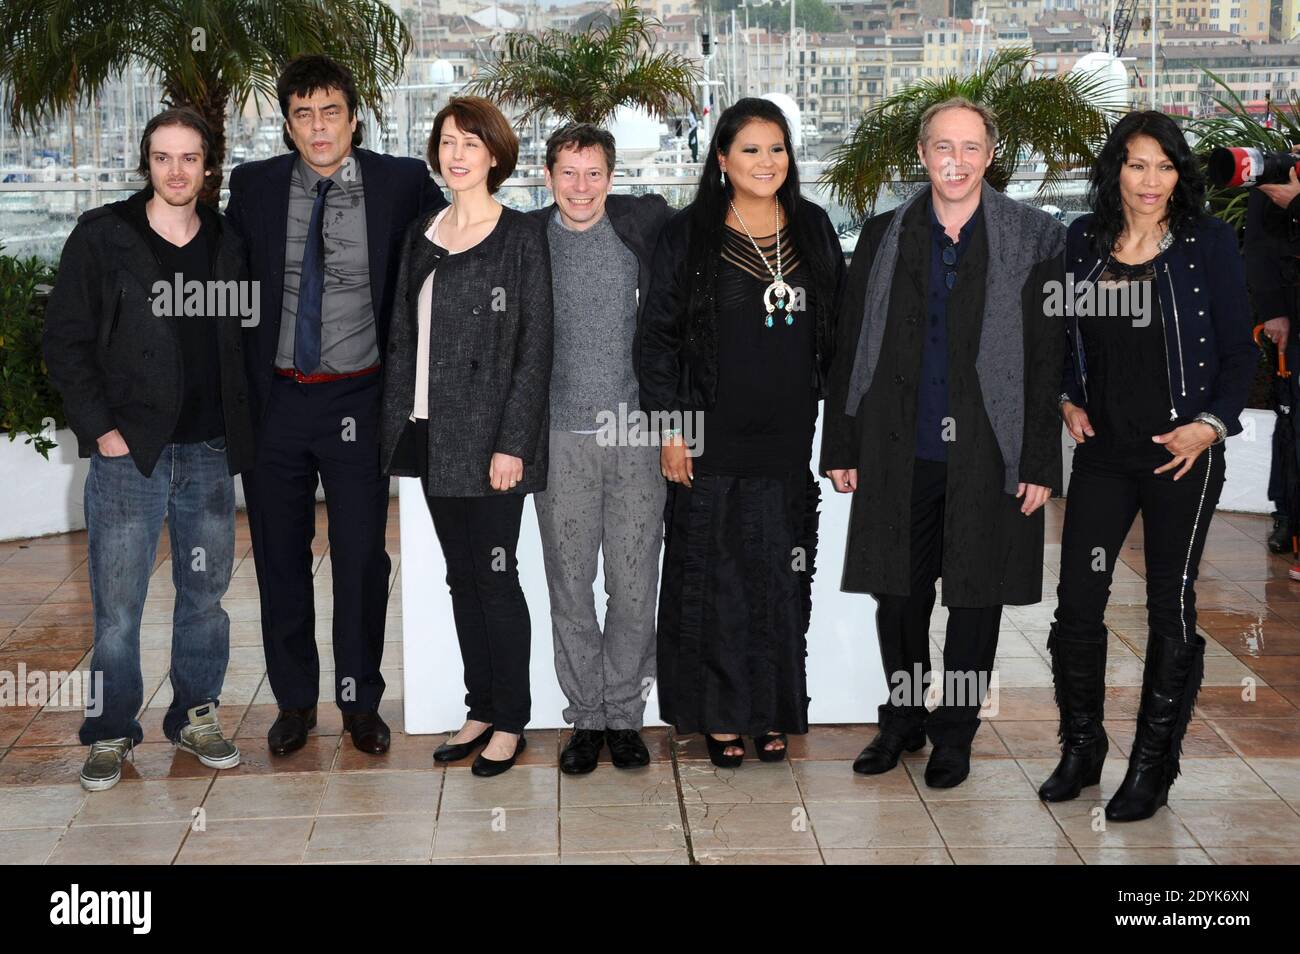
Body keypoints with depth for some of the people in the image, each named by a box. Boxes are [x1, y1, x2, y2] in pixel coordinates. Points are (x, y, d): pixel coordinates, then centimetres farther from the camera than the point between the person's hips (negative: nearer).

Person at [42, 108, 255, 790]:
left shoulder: (228, 245, 8)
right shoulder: (102, 237, -2)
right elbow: (65, 341, -1)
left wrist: (240, 428, 7)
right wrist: (100, 428, -9)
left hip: (209, 452, 3)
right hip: (129, 452, -3)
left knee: (205, 593, 10)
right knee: (118, 604, 0)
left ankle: (196, 717, 24)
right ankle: (110, 734, 14)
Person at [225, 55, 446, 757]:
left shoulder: (401, 183, -4)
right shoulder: (254, 186, 1)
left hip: (358, 401, -2)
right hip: (273, 398, 2)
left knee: (362, 559, 5)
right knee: (280, 558, 11)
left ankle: (361, 702, 22)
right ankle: (294, 701, 27)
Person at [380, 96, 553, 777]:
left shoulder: (520, 236, -6)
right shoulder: (421, 236, 12)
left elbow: (534, 348, -10)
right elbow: (403, 338, 14)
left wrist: (513, 442, -16)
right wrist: (396, 425, 6)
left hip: (490, 435, -6)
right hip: (432, 433, 6)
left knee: (496, 575, 0)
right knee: (461, 576, 12)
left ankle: (510, 721, 12)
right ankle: (480, 708, 24)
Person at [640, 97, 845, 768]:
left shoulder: (814, 231, 8)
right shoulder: (688, 235, -1)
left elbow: (837, 330, 11)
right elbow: (658, 334, -1)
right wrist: (671, 427, -7)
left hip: (791, 439, 3)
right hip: (713, 440, -3)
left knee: (782, 579, 7)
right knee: (714, 578, 2)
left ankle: (773, 712, 19)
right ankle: (718, 714, 14)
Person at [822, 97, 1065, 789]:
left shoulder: (1035, 239, -1)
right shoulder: (883, 237, 6)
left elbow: (1049, 359, -3)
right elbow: (850, 350, 8)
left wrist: (1041, 462, -7)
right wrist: (841, 449, 4)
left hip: (988, 458, -2)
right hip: (900, 456, 2)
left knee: (976, 600, 8)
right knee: (897, 596, 10)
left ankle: (953, 734, 26)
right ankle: (903, 719, 31)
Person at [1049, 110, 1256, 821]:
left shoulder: (1209, 243, -4)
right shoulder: (1084, 240, 5)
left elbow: (1239, 354, -2)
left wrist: (1213, 423, -14)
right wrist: (1068, 400, 5)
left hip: (1182, 455, -3)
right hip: (1102, 450, 3)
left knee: (1171, 605, 6)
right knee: (1077, 599, 1)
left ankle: (1153, 764, 19)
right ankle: (1081, 748, 20)